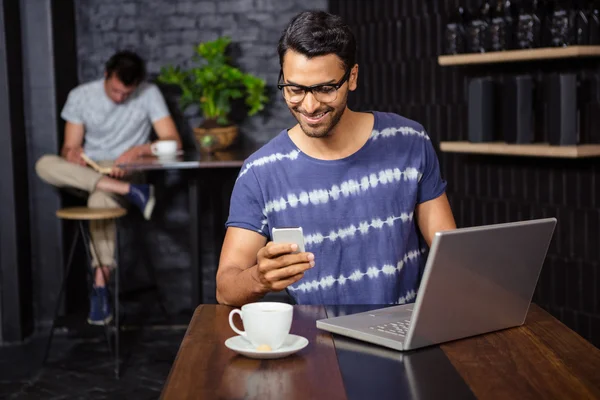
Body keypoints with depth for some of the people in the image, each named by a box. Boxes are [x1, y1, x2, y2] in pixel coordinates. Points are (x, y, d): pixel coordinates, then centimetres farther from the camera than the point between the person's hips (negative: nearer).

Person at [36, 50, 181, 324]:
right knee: (45, 164, -29)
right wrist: (72, 153, -24)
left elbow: (172, 141, -11)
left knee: (100, 198, -39)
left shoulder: (149, 95, -5)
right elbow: (69, 146, 2)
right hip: (85, 171, 4)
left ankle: (100, 288, -35)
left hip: (125, 170, -3)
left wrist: (139, 149, -28)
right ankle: (131, 192, -37)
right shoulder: (80, 96, 1)